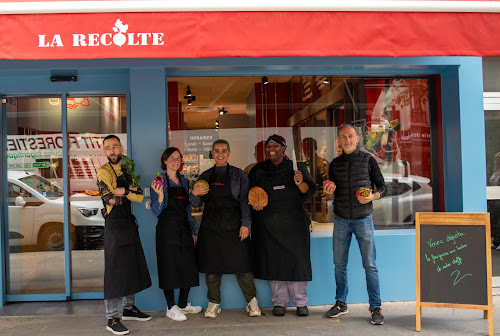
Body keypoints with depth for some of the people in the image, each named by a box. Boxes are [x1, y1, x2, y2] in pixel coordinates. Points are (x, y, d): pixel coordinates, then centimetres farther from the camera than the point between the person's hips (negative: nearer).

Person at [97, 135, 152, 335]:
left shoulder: (126, 172, 14)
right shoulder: (103, 172, -7)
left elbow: (140, 197, 4)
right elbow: (110, 199, -18)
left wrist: (122, 191, -11)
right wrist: (130, 191, -6)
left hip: (129, 223, 8)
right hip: (114, 224, -7)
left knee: (132, 267, 14)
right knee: (115, 270, -6)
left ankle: (129, 308, 28)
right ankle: (112, 319, 1)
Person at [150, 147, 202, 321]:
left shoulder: (184, 181, 13)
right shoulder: (159, 181, -4)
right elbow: (156, 212, -8)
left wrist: (192, 231, 15)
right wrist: (160, 195, -26)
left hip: (184, 228, 6)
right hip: (167, 229, -6)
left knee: (188, 266, 7)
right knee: (169, 267, -1)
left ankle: (183, 304, 22)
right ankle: (171, 308, 10)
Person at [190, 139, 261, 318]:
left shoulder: (238, 174, 6)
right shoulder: (205, 176, 12)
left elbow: (245, 201, 0)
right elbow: (197, 203, 11)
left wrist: (245, 224, -9)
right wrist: (194, 193, -11)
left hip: (233, 225, -2)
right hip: (210, 226, 2)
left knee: (241, 264, -3)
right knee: (212, 265, 5)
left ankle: (252, 301, 10)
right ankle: (214, 303, 18)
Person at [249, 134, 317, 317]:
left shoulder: (297, 167, 8)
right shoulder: (258, 170, 13)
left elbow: (310, 191, 2)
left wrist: (300, 183, -18)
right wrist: (254, 204, -6)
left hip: (294, 221, -1)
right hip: (267, 224, 1)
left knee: (296, 259, -3)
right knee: (273, 261, 1)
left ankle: (301, 302, 10)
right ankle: (279, 302, 13)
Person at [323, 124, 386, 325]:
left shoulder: (368, 160, 1)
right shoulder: (335, 164, 9)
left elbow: (382, 186, 5)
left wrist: (372, 196, -15)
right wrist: (329, 193, -8)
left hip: (363, 219, -2)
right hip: (341, 220, 3)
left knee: (370, 265, -2)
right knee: (339, 265, 6)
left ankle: (375, 308, 8)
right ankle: (341, 304, 19)